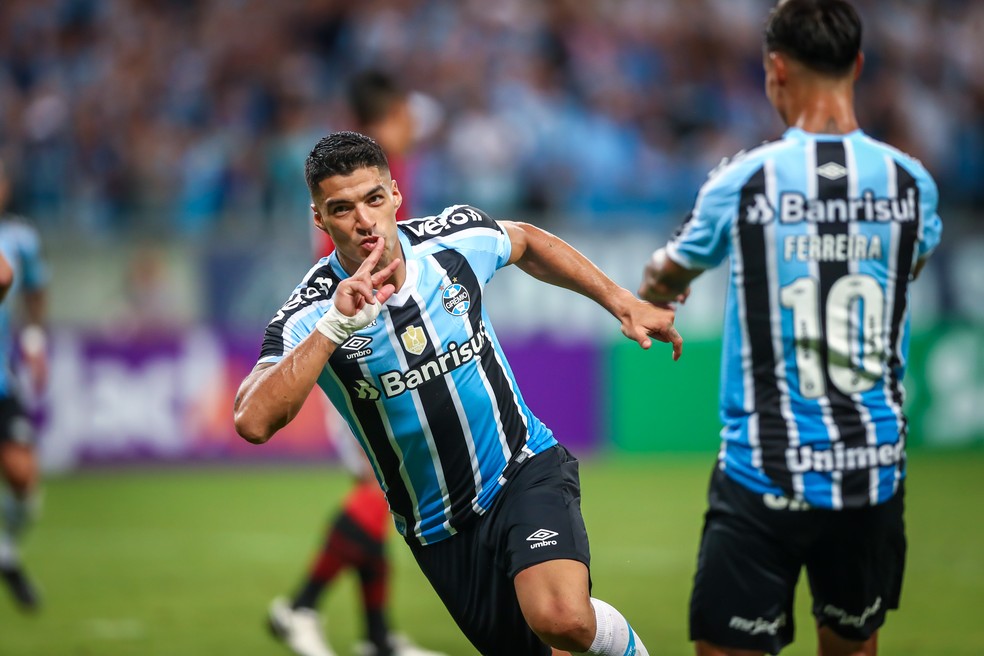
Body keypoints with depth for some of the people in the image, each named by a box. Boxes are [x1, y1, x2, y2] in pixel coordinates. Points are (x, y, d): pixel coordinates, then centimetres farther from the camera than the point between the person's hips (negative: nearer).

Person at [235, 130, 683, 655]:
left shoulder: (457, 236, -11)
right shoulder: (309, 318, -19)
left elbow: (526, 243, 15)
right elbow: (254, 422, -36)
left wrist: (623, 303, 12)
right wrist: (335, 326, -42)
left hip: (526, 472, -1)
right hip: (438, 531, 1)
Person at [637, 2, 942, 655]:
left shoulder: (744, 181, -9)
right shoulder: (909, 181, -1)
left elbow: (665, 280, 11)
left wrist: (656, 284, 36)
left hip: (765, 473, -4)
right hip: (874, 471, 4)